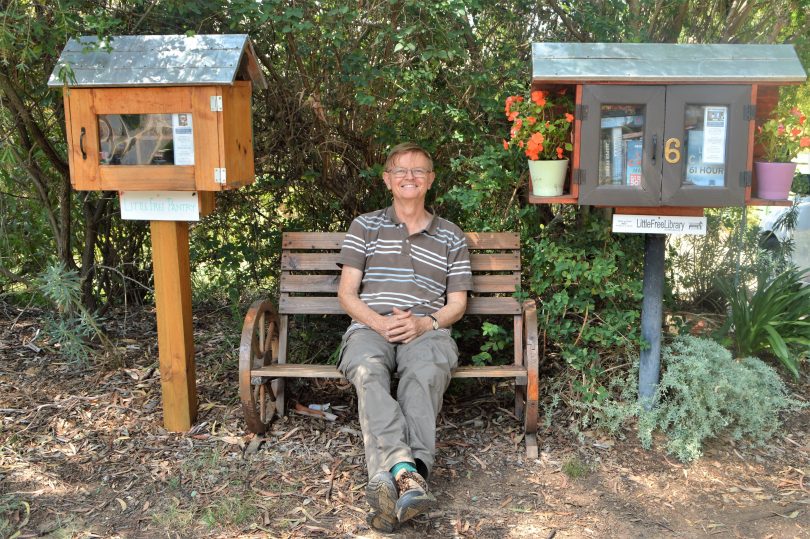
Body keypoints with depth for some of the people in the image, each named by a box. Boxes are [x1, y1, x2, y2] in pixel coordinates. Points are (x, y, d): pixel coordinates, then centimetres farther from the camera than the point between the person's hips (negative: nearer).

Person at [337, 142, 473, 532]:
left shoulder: (451, 237, 20)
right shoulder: (365, 226, 19)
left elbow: (457, 303, 15)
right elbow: (346, 293, 11)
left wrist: (425, 323, -8)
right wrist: (379, 323, -10)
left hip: (427, 329, 0)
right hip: (370, 326, 0)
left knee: (425, 374, -37)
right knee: (368, 370, -37)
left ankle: (388, 476, -51)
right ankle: (408, 474, -54)